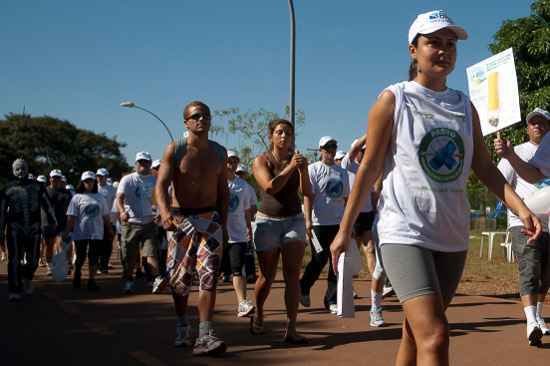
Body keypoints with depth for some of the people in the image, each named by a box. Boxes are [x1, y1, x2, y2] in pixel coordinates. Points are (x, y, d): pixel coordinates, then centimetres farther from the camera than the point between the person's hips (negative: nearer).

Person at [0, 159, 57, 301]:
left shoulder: (37, 186, 4)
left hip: (34, 228, 1)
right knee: (14, 260, -5)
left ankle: (27, 279, 34)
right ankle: (14, 291, 1)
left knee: (33, 260, 4)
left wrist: (52, 221, 13)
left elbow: (47, 205, 11)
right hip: (15, 229, -1)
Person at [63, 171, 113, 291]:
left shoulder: (100, 197, 9)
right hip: (80, 233, -2)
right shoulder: (77, 198, -1)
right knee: (80, 257, 6)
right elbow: (71, 217, -4)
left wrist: (110, 230, 13)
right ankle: (76, 276, 27)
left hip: (97, 233, 2)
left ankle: (91, 281, 7)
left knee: (94, 258, 1)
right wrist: (67, 232, -9)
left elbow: (106, 216, 13)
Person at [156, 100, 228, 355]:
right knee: (180, 278, 9)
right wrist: (165, 212, -35)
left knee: (209, 276, -11)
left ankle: (205, 336, -14)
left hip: (210, 219, 2)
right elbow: (161, 185, -17)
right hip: (180, 220, -2)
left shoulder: (219, 152, 6)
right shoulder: (175, 150, -6)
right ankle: (182, 327, 31)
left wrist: (224, 224, 9)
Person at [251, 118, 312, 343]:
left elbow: (308, 193, -1)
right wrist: (290, 167, -23)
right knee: (267, 277, 6)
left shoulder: (297, 160, 6)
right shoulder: (262, 160, -3)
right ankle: (258, 315, 34)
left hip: (294, 221, 2)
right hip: (267, 222, -2)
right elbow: (269, 187, -19)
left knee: (292, 275, -9)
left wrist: (303, 171, -16)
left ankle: (291, 329, -9)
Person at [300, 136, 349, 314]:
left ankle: (331, 300, 11)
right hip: (319, 223, -5)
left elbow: (346, 198, 17)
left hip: (339, 223, 5)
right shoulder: (313, 169, 0)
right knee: (319, 260, -4)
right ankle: (303, 288, 21)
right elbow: (308, 196, -7)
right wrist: (308, 220, -16)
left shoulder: (342, 172, 16)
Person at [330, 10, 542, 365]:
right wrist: (345, 229, -2)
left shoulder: (464, 106, 13)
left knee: (418, 332, 14)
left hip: (452, 236, 6)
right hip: (405, 232, -6)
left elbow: (484, 166, 11)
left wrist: (520, 208, -4)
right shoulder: (393, 100, -2)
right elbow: (370, 168, -2)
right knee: (434, 336, -18)